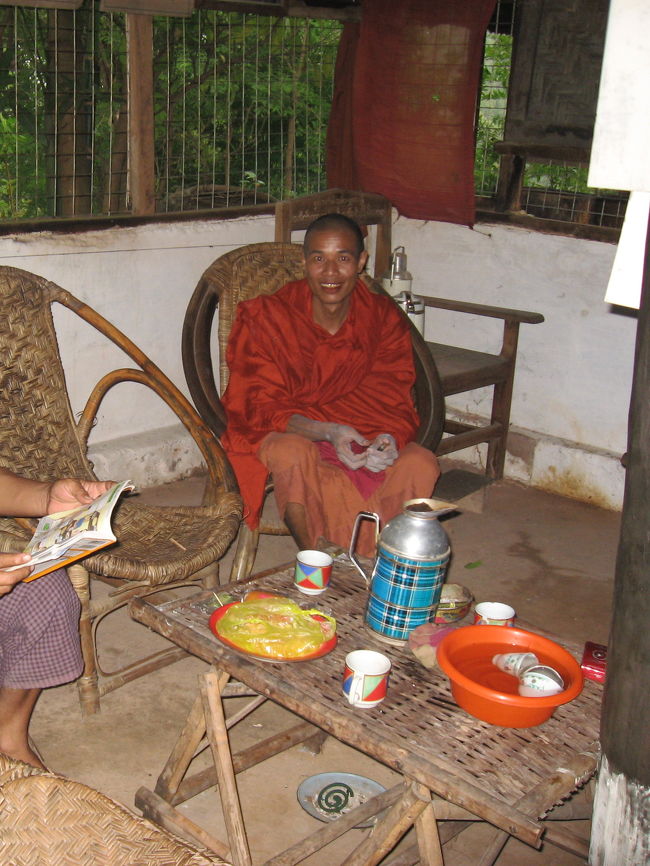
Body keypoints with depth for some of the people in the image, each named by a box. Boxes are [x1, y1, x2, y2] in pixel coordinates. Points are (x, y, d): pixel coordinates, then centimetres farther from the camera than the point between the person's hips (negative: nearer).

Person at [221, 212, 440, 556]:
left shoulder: (384, 317, -3)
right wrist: (326, 431, -32)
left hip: (363, 432, 3)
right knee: (293, 453, -38)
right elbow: (265, 407, -14)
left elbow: (396, 401, -4)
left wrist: (391, 437, -29)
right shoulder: (267, 317, -12)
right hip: (288, 431, -2)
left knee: (421, 464, -24)